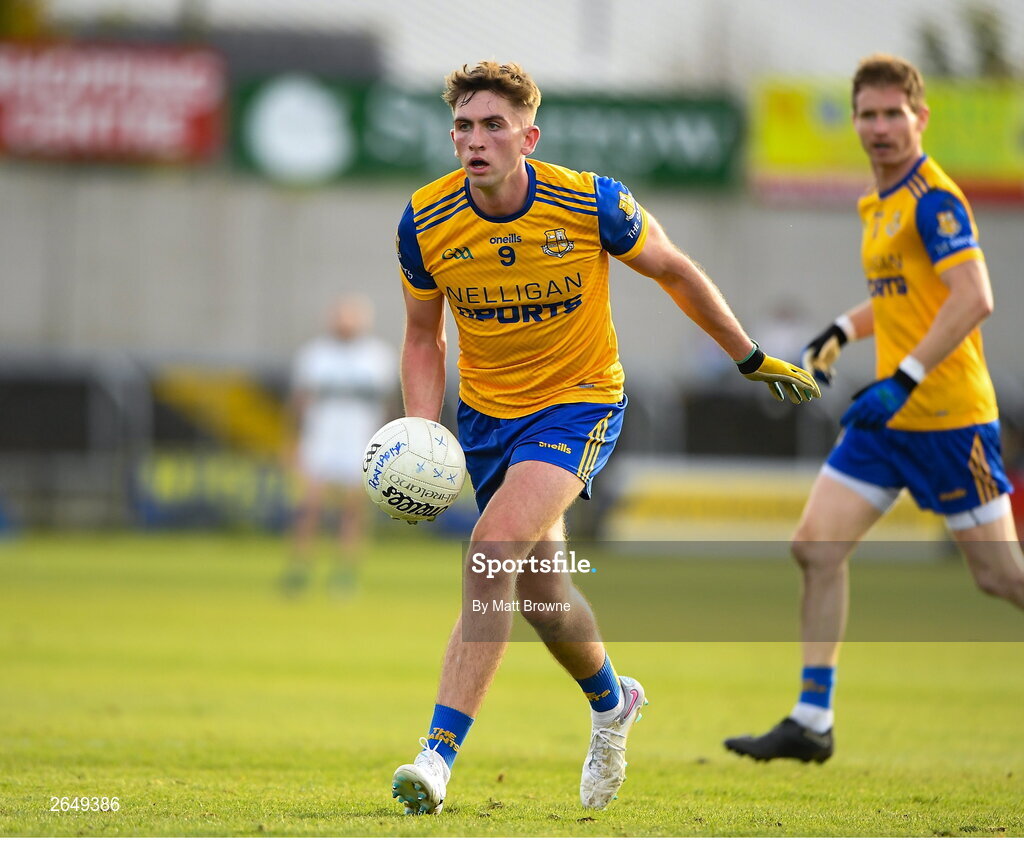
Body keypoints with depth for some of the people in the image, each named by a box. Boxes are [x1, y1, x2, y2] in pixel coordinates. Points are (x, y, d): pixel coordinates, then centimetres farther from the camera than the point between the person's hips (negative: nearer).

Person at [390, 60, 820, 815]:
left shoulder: (591, 204, -20)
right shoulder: (425, 223, -13)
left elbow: (675, 272, -2)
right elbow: (424, 338, 3)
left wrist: (752, 359, 8)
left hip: (579, 400, -4)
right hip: (485, 410, 4)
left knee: (494, 548, -25)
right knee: (540, 588, 12)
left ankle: (439, 754, -26)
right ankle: (610, 702, 45)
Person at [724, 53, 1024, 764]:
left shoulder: (933, 199, -13)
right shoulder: (880, 204, 14)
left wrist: (904, 380, -27)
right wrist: (845, 330, 14)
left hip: (949, 416, -9)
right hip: (891, 417, 9)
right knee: (816, 546, -1)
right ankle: (812, 724, 2)